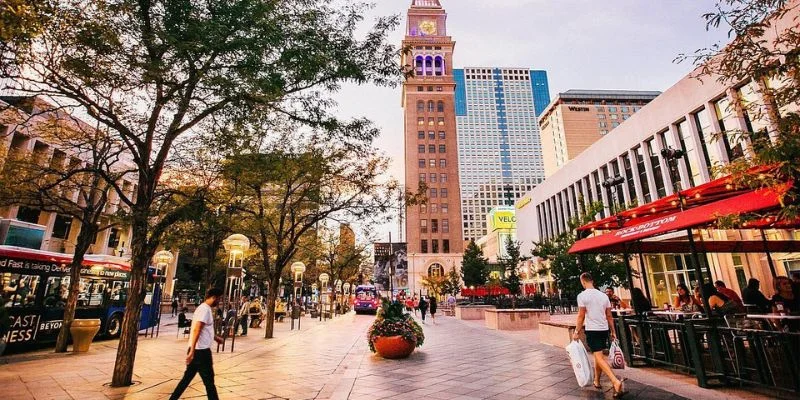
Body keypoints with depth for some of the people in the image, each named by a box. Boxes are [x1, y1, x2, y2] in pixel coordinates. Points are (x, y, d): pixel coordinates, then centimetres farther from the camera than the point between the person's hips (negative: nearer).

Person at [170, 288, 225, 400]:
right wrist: (192, 350, -28)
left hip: (196, 350, 9)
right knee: (209, 382, -1)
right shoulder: (205, 309, -17)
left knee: (187, 378, 17)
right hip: (201, 351, -9)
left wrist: (215, 337, 35)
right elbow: (196, 330, -25)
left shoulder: (204, 308, 13)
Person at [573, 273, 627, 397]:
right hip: (604, 329, 6)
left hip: (592, 330, -6)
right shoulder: (603, 295, 5)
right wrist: (613, 332, 16)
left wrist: (577, 332, -5)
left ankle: (616, 382, -21)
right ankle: (597, 381, 29)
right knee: (598, 355, 19)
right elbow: (609, 316, 8)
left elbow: (581, 316, -13)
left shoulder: (582, 295, -12)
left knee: (599, 357, -5)